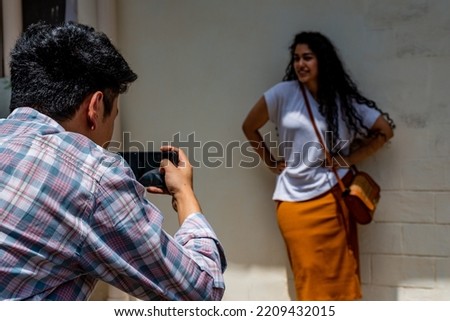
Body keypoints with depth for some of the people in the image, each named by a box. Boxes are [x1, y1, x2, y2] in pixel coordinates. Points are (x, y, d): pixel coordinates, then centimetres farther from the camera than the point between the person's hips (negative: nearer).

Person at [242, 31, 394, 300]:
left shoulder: (344, 100, 1)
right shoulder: (284, 93, 0)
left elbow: (385, 130, 5)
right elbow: (249, 127, 11)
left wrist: (348, 159, -2)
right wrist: (271, 162, 6)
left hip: (331, 197, 0)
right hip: (293, 200, 1)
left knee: (336, 275, 1)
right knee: (308, 276, 5)